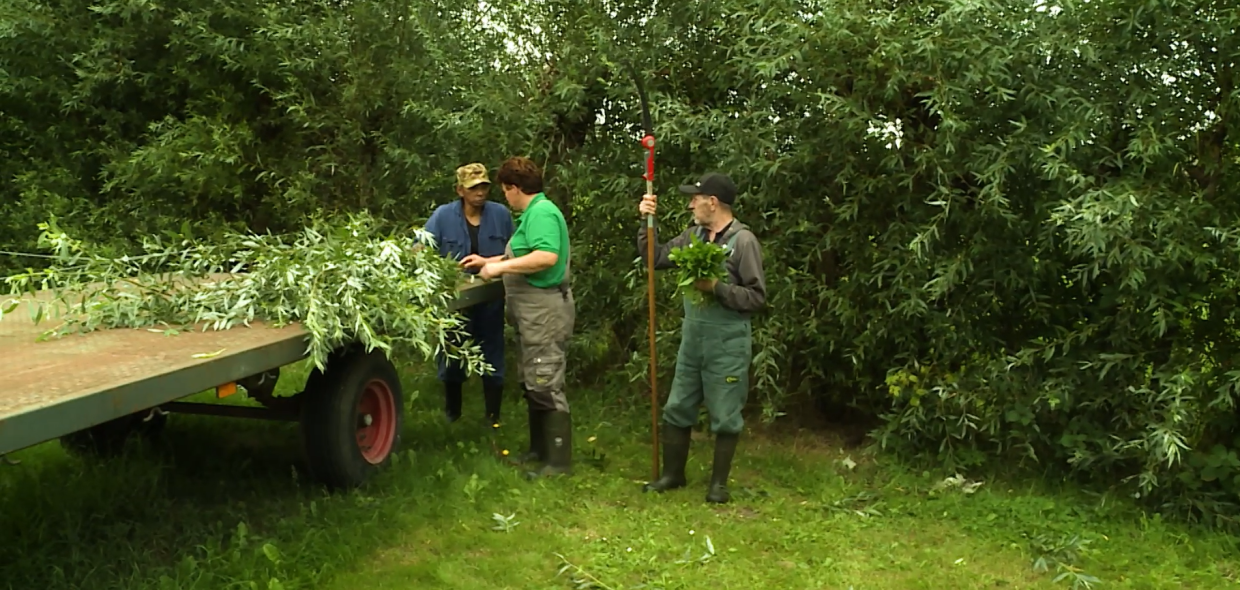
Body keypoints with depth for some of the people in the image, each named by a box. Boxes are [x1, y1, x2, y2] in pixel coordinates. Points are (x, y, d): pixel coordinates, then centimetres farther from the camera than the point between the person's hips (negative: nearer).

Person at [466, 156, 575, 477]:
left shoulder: (542, 212, -17)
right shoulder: (532, 213, 16)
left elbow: (546, 257, -31)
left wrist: (500, 267, -23)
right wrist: (487, 261, 31)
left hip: (545, 311, -11)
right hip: (532, 312, 11)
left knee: (547, 387, -6)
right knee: (533, 385, 17)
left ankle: (559, 462, 0)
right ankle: (539, 450, 28)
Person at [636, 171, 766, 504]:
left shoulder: (743, 240, -12)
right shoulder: (693, 235, 7)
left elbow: (756, 297, -14)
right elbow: (655, 259, 13)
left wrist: (717, 288, -22)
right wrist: (647, 223, 4)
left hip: (728, 345, -6)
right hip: (692, 339, 7)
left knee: (725, 417, 5)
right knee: (677, 410, 14)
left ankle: (718, 483, 20)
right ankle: (672, 474, 30)